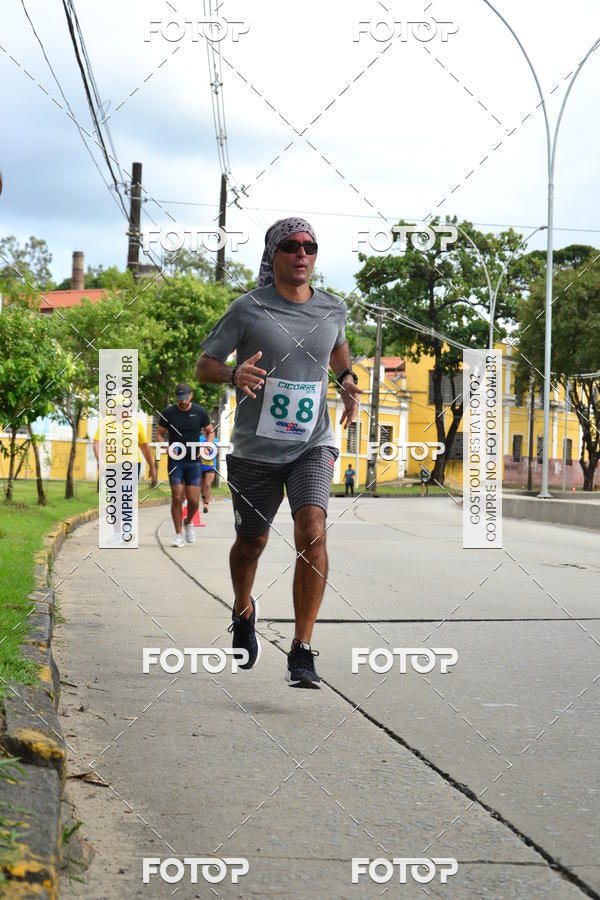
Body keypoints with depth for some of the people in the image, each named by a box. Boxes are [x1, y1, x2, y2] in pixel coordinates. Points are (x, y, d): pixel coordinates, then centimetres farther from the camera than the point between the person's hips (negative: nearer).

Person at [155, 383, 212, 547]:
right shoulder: (168, 413, -1)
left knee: (193, 500, -3)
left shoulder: (200, 412, 0)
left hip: (194, 462, 1)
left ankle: (188, 522, 29)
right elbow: (159, 434, 7)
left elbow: (210, 432, 12)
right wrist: (166, 447, -12)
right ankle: (178, 534, 2)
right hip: (175, 461, -1)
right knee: (177, 497, -7)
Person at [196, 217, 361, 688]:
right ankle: (244, 611, 47)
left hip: (312, 445, 1)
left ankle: (302, 650, -16)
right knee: (252, 542, 13)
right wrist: (234, 374, -23)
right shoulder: (247, 309, -7)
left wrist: (347, 378, 7)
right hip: (255, 449, -1)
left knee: (312, 529, -21)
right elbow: (204, 365, -2)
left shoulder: (333, 309, 4)